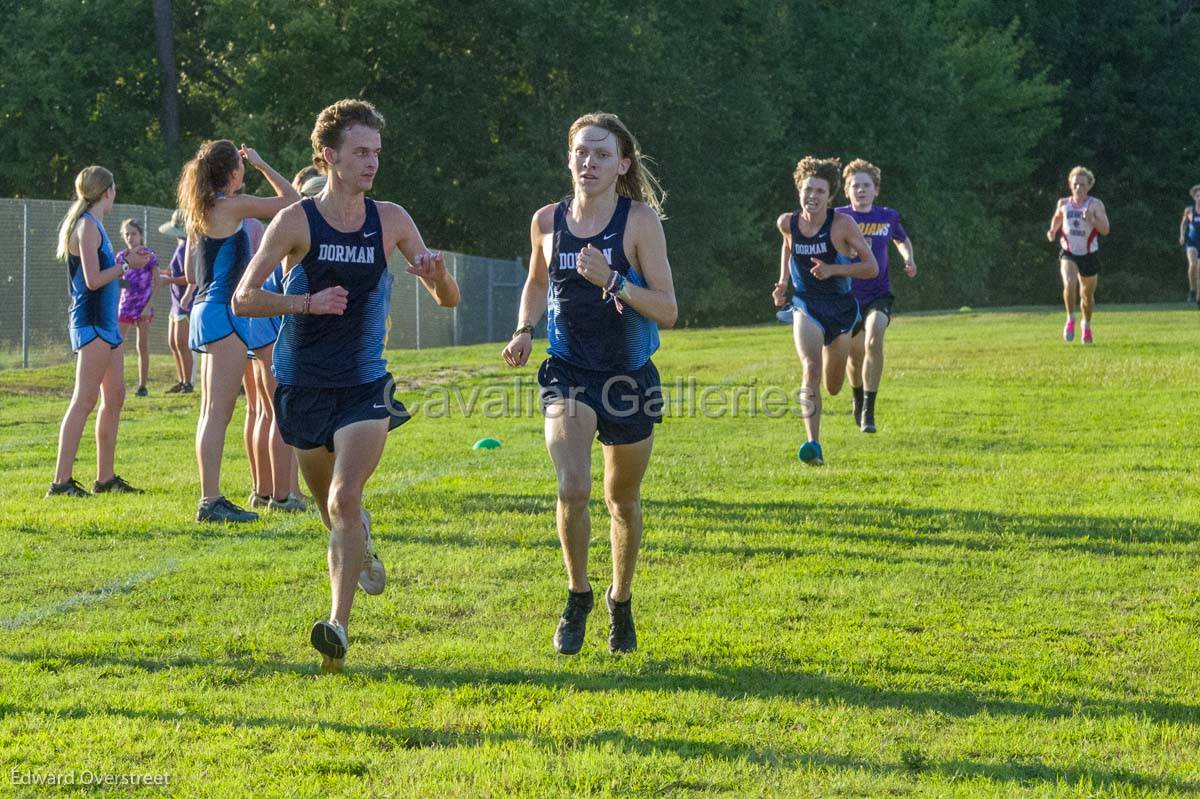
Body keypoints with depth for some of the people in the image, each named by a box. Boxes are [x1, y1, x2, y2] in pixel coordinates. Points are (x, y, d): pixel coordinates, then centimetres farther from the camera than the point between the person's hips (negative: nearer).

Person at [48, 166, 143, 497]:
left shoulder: (93, 224, 17)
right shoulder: (88, 225, -13)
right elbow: (93, 280, -19)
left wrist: (129, 260, 21)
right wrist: (127, 264, -9)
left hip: (105, 322, 10)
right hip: (92, 323, -10)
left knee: (114, 397, 12)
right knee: (84, 401, -12)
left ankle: (105, 477, 16)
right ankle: (61, 480, -14)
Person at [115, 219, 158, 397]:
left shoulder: (149, 255, -4)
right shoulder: (121, 257, 8)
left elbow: (157, 283, -6)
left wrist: (149, 305, -13)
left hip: (143, 307, -3)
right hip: (124, 305, 3)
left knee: (143, 347, 2)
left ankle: (142, 386, 7)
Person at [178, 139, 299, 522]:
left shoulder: (201, 211, 14)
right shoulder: (233, 205, -12)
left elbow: (190, 272, 20)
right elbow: (291, 201, -7)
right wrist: (261, 164, 3)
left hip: (205, 308, 10)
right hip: (224, 310, -10)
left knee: (212, 412, 12)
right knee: (218, 412, -11)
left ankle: (210, 499, 15)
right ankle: (211, 501, -14)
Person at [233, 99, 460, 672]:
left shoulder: (390, 220, 0)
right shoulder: (296, 222, -8)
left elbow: (449, 300, 4)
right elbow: (243, 299, -9)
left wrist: (437, 273, -19)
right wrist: (309, 303, -24)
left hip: (365, 385, 0)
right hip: (304, 385, 0)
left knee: (345, 499, -18)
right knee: (329, 507, 15)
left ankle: (338, 626, -19)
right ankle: (359, 541, 51)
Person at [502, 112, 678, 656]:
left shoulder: (640, 220, -10)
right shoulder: (548, 221, 0)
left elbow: (668, 310, -12)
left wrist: (613, 282, -26)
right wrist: (525, 330, 2)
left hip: (630, 376, -1)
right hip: (568, 372, 1)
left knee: (623, 500, 13)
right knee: (572, 487, -21)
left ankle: (620, 600, 37)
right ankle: (577, 595, 2)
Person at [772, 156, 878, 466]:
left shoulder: (842, 224, -14)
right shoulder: (787, 223, -5)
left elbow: (872, 267, -13)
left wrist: (832, 270, -26)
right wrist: (783, 283, 9)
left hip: (840, 307, 0)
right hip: (805, 306, 0)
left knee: (833, 388, 14)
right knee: (811, 368, -27)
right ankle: (813, 445, -33)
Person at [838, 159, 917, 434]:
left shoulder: (889, 216, 1)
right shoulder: (839, 218, -5)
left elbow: (902, 240, 21)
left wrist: (908, 259, 2)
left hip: (879, 295, -1)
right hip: (847, 296, 1)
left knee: (874, 342, -25)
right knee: (855, 354, 12)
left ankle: (868, 411, -21)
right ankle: (858, 400, 44)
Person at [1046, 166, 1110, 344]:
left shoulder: (1095, 204, -8)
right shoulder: (1063, 204, 0)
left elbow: (1105, 229, -14)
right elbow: (1057, 218, 22)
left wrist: (1091, 220, -30)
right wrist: (1053, 231, 4)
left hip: (1089, 256, 0)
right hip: (1069, 253, 0)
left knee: (1087, 295, 13)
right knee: (1069, 284, -27)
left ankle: (1087, 325, 40)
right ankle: (1070, 319, -7)